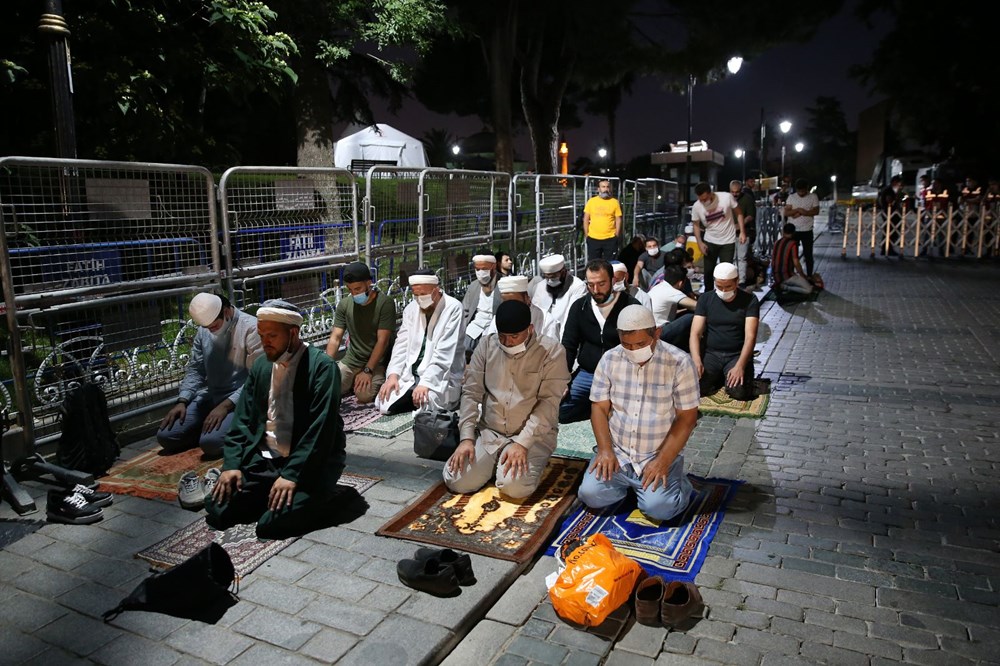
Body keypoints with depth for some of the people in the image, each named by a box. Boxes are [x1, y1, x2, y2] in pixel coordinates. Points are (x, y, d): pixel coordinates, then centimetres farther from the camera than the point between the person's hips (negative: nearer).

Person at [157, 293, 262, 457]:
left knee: (210, 442, -29)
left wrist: (225, 406, -23)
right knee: (165, 436, -6)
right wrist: (182, 401, -1)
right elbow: (195, 369, 14)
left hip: (239, 400, -7)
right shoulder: (203, 330, 9)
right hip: (209, 397, 7)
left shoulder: (251, 328, -14)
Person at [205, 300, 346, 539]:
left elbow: (320, 429, -19)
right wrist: (231, 464, -2)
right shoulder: (261, 365, 10)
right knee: (216, 509, -10)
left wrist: (292, 475, -24)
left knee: (272, 523, -24)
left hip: (308, 462, -6)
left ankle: (317, 500, 3)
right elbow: (243, 419, 10)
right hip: (264, 459, 6)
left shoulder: (323, 366, -12)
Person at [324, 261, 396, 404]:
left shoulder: (385, 303, -10)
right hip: (350, 361, 5)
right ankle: (351, 383, 15)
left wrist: (367, 371, -19)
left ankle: (376, 383, 6)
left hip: (376, 363, -4)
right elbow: (335, 338, 2)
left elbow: (382, 341, -14)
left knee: (364, 394, -28)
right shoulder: (344, 305, 5)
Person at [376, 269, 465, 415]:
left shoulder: (453, 309, -11)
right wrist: (393, 374, -10)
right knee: (385, 404, -13)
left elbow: (444, 353, -18)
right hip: (410, 375, 5)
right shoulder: (411, 308, 8)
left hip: (439, 378, -5)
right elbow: (402, 343, 4)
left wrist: (426, 383, -26)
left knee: (425, 406, -30)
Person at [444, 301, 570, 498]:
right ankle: (496, 461, 15)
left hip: (534, 435, -4)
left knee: (514, 486, -28)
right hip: (488, 432, 4)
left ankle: (532, 462, 6)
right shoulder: (487, 346, 1)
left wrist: (522, 443, -23)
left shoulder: (551, 351, -9)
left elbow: (549, 402, -14)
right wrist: (466, 438, -8)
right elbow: (471, 393, 3)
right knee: (456, 481, -14)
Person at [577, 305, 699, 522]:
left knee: (658, 508, -23)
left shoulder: (679, 363, -11)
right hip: (617, 452, 3)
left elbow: (687, 418, -9)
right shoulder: (610, 360, -1)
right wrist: (605, 450, -11)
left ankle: (674, 481, 11)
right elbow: (599, 408, 3)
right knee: (591, 495, -16)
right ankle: (627, 482, 15)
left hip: (660, 455, -3)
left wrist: (663, 461, -17)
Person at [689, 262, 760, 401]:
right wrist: (696, 361, -21)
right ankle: (718, 377, 10)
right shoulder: (706, 299, 3)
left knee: (739, 391, -29)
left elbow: (750, 337, -11)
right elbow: (695, 333, -3)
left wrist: (740, 365, -25)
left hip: (738, 355, -2)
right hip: (710, 353, 2)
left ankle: (728, 377, 8)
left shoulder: (749, 300, -2)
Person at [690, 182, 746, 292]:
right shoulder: (696, 206, -15)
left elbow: (739, 213, -6)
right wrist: (699, 242, -9)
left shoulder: (727, 197, -21)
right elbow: (696, 225, 1)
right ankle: (708, 294, 33)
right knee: (708, 270, 12)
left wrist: (742, 231, -12)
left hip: (728, 241, -2)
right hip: (710, 242, 2)